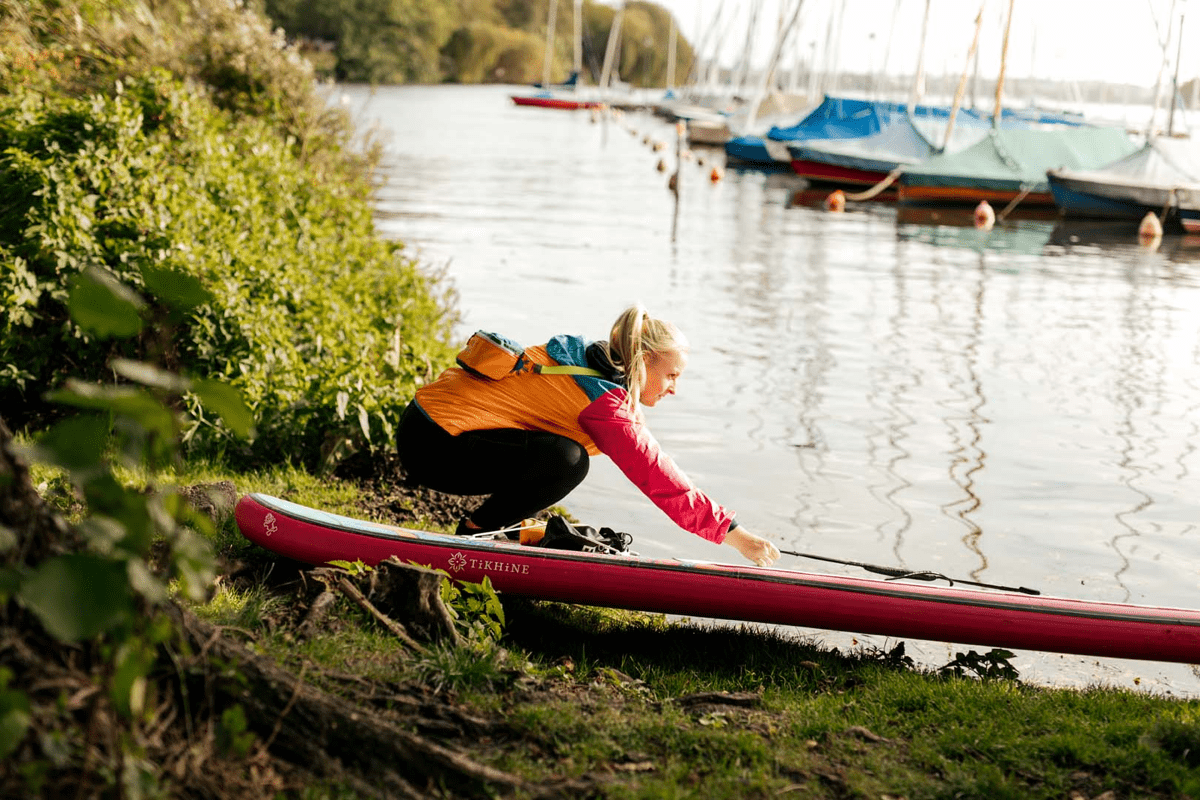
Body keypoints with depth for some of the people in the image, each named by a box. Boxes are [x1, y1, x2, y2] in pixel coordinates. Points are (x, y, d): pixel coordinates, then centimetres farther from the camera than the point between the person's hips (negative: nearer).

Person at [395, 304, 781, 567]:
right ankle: (476, 531, -5)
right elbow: (658, 478, -16)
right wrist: (735, 534, -11)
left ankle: (487, 525, 15)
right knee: (565, 461, -23)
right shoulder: (603, 402, -16)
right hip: (433, 445, -10)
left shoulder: (587, 359, 12)